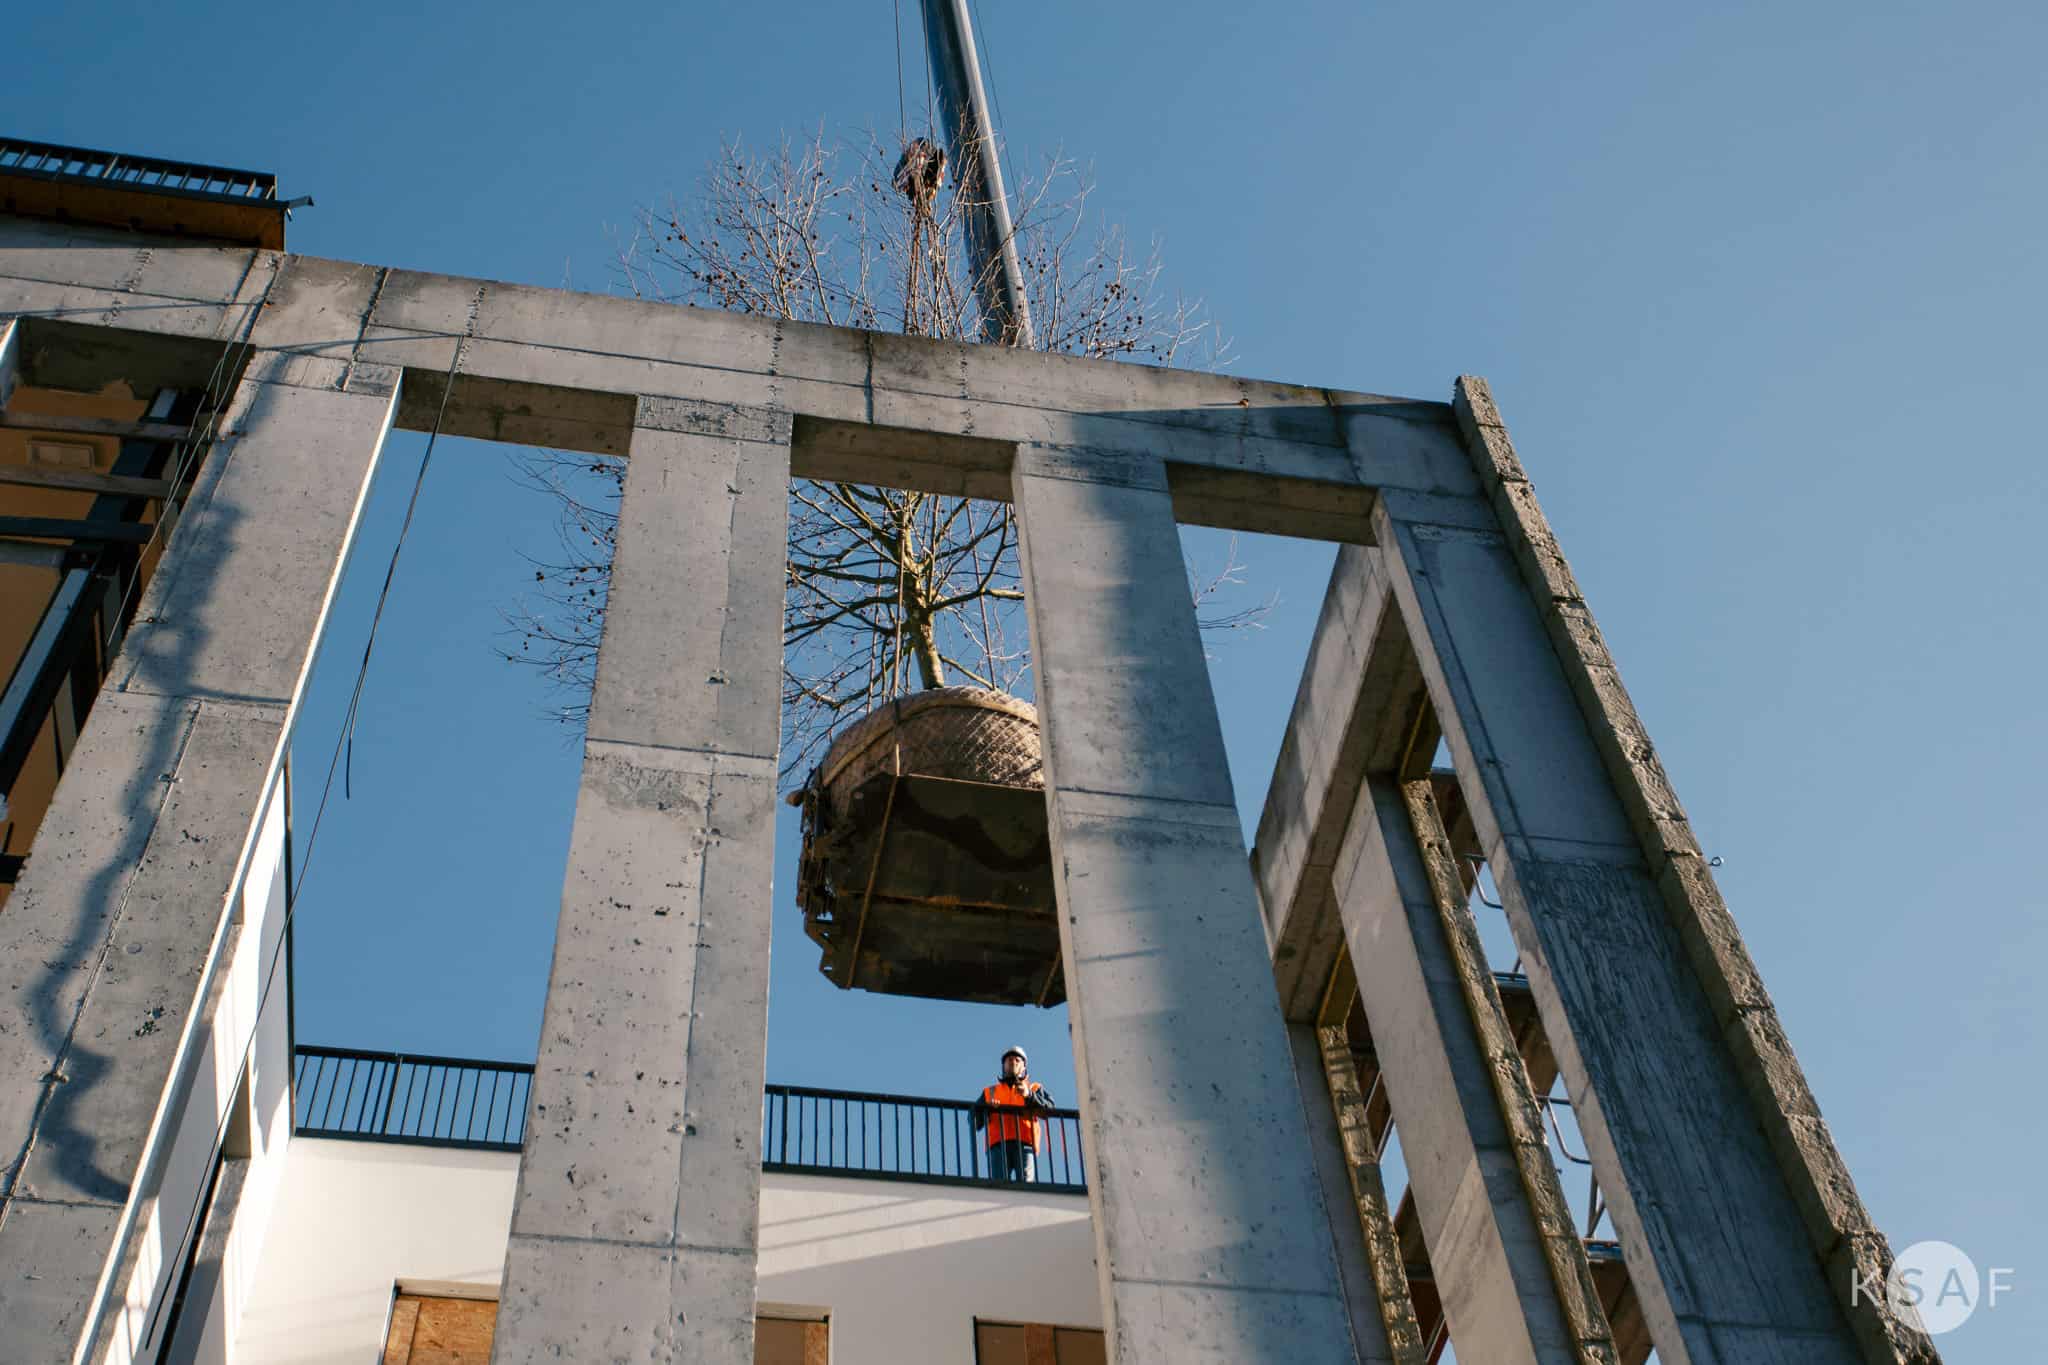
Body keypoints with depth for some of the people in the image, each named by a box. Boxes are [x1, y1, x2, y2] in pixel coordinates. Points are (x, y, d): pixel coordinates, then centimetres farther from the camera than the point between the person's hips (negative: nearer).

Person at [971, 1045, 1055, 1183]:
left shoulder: (1034, 1088, 28)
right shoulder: (989, 1091, 32)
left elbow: (1049, 1109, 7)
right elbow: (975, 1123, 20)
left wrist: (1029, 1096, -9)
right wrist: (987, 1108, 0)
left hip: (1025, 1144, -1)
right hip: (998, 1145, 1)